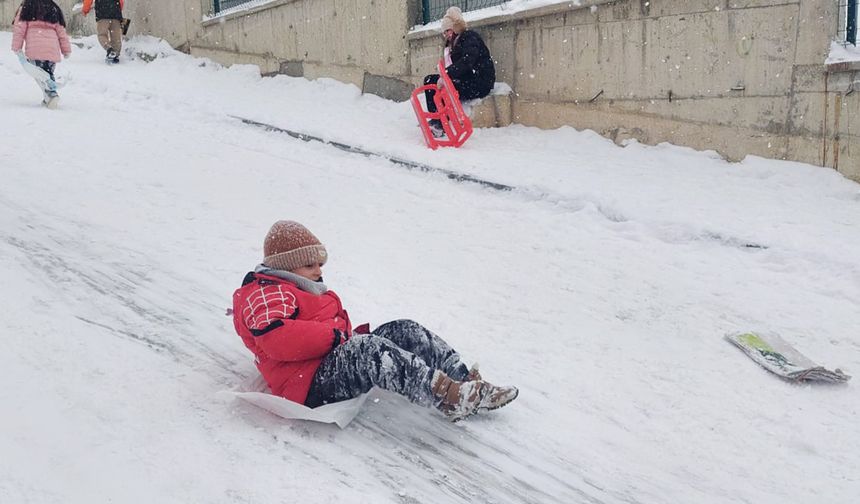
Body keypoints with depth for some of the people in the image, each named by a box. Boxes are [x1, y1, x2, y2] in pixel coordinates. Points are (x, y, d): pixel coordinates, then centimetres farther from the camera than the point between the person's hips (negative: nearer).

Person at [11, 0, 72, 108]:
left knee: (40, 74, -1)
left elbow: (19, 28, 2)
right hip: (52, 49, 3)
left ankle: (51, 94, -23)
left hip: (35, 49, -3)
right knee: (49, 73, 16)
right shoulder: (54, 9, 19)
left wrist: (16, 47, 5)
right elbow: (61, 31, 17)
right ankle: (49, 98, 5)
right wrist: (66, 50, 21)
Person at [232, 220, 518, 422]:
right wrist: (336, 334, -19)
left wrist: (352, 333, 8)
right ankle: (447, 397, -45)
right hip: (310, 386, -10)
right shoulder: (265, 294, -3)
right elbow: (279, 340, -23)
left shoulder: (305, 291, 31)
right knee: (366, 349, -38)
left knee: (405, 332, -4)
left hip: (339, 359, 10)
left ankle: (462, 382, -13)